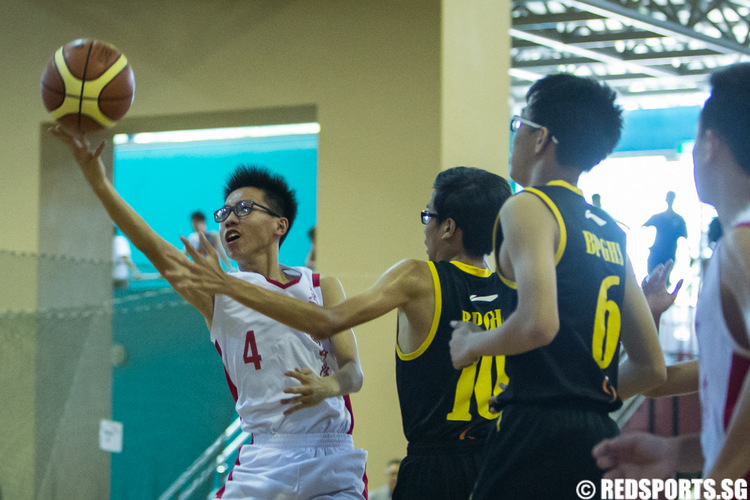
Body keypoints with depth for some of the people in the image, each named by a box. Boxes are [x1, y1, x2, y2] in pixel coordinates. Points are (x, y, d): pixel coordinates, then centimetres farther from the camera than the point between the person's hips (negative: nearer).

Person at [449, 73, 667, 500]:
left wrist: (471, 344, -4)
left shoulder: (529, 208, -5)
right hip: (600, 435, 8)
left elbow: (539, 323, -22)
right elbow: (651, 367, 22)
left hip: (540, 433, -8)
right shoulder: (610, 231, 19)